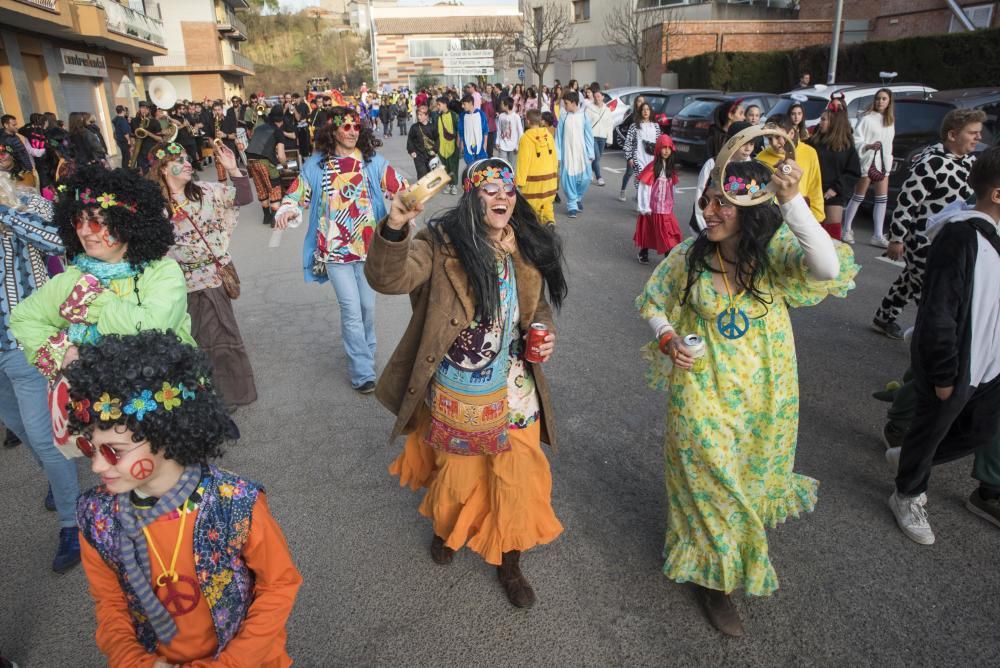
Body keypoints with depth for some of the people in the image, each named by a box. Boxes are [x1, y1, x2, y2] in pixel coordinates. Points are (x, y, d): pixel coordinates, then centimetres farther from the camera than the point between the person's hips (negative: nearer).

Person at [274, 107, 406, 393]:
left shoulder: (373, 161, 2)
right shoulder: (316, 164, 0)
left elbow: (400, 188, -3)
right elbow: (297, 194, 6)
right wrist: (287, 211, -16)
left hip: (368, 247, 2)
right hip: (335, 250, -2)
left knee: (367, 306, 13)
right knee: (351, 310, -5)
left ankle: (361, 352, 38)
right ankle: (363, 372, 3)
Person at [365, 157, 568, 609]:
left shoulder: (528, 249, -1)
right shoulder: (442, 244, -16)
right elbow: (389, 278, -32)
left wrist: (545, 333, -7)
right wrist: (394, 228, -50)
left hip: (513, 389, 3)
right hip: (456, 392, -3)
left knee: (516, 478, 11)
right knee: (457, 471, 18)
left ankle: (509, 563, 37)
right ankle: (446, 527, 53)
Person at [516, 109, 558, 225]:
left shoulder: (526, 138, -14)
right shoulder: (548, 135, 1)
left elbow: (523, 161, -15)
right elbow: (554, 157, 7)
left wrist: (520, 181, -10)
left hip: (533, 180, -5)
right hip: (550, 177, 5)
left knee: (532, 206, 7)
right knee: (546, 203, 17)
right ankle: (550, 220, -3)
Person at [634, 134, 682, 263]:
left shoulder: (670, 168, 7)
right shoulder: (652, 167, -11)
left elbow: (671, 187, 12)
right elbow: (644, 187, -11)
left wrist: (670, 205, 12)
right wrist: (645, 207, -12)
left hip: (666, 208, 5)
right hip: (652, 207, -5)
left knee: (669, 233, -1)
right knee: (647, 231, 5)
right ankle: (643, 253, 20)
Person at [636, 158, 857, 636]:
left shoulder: (776, 252, -14)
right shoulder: (689, 256, -11)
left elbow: (828, 269, -35)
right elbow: (653, 303, 3)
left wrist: (792, 202, -40)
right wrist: (668, 340, -14)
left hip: (762, 393, 1)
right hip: (702, 390, -1)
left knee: (751, 473, 23)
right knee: (711, 481, 9)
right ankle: (712, 576, 34)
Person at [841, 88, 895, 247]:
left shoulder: (890, 121, 15)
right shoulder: (867, 118, -7)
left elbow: (889, 143, 19)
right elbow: (856, 140, -13)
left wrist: (889, 160, 13)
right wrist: (869, 146, -28)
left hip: (883, 163, 7)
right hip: (867, 162, -7)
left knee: (882, 199, 3)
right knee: (858, 197, 0)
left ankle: (878, 235, 5)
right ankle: (847, 230, 12)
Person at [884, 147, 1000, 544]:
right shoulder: (961, 237, -24)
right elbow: (938, 312, -23)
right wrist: (944, 374, -19)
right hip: (954, 365, -8)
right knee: (930, 432, 12)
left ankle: (909, 459, 42)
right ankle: (907, 495, 35)